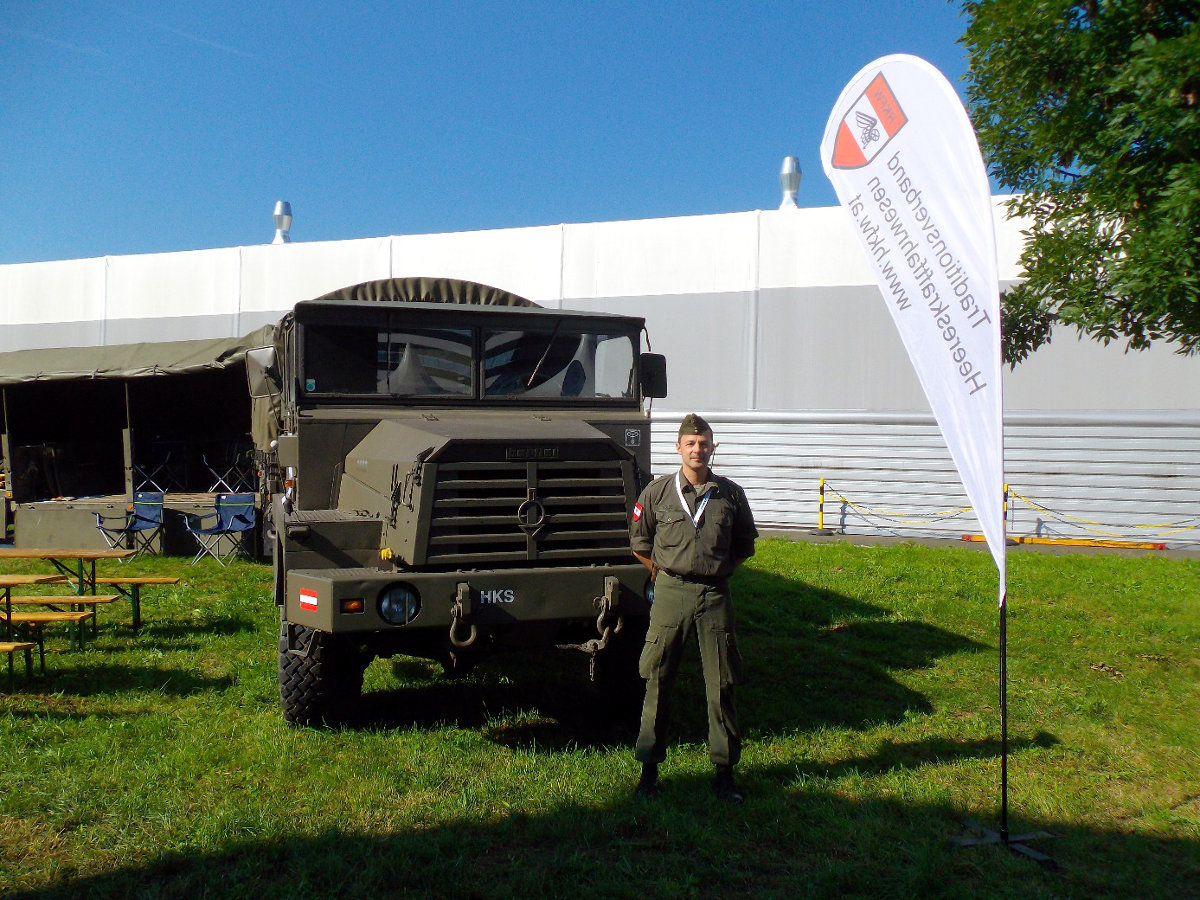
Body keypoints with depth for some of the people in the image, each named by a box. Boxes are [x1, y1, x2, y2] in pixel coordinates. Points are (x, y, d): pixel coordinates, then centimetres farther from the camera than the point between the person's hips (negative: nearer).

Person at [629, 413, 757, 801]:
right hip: (670, 594, -1)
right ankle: (649, 770, 14)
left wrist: (719, 570, 9)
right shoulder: (657, 492, 1)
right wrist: (663, 573, 9)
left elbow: (745, 546, 17)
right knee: (658, 684, 3)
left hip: (715, 597, 1)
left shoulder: (730, 494, 4)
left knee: (721, 686, 5)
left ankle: (725, 771, 16)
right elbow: (639, 543, 12)